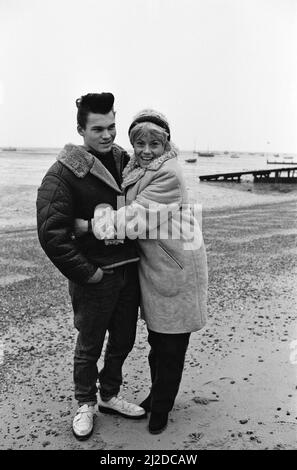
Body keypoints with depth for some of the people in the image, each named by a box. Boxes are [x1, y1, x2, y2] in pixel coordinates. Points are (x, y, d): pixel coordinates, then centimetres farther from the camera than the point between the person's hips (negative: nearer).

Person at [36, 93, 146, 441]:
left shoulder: (124, 161, 5)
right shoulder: (63, 173, -14)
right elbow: (51, 233, -18)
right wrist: (86, 273, -16)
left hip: (129, 271, 6)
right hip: (95, 277, -6)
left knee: (123, 340, 17)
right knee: (89, 346, 10)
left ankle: (110, 396, 39)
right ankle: (85, 404, 33)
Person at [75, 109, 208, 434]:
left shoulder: (169, 174, -20)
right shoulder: (134, 169, 5)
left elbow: (138, 217, -24)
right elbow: (133, 212, 11)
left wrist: (91, 224, -21)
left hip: (175, 267, -7)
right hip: (151, 267, 7)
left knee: (171, 343, 8)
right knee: (156, 338, 20)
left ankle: (161, 406, 26)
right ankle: (158, 394, 40)